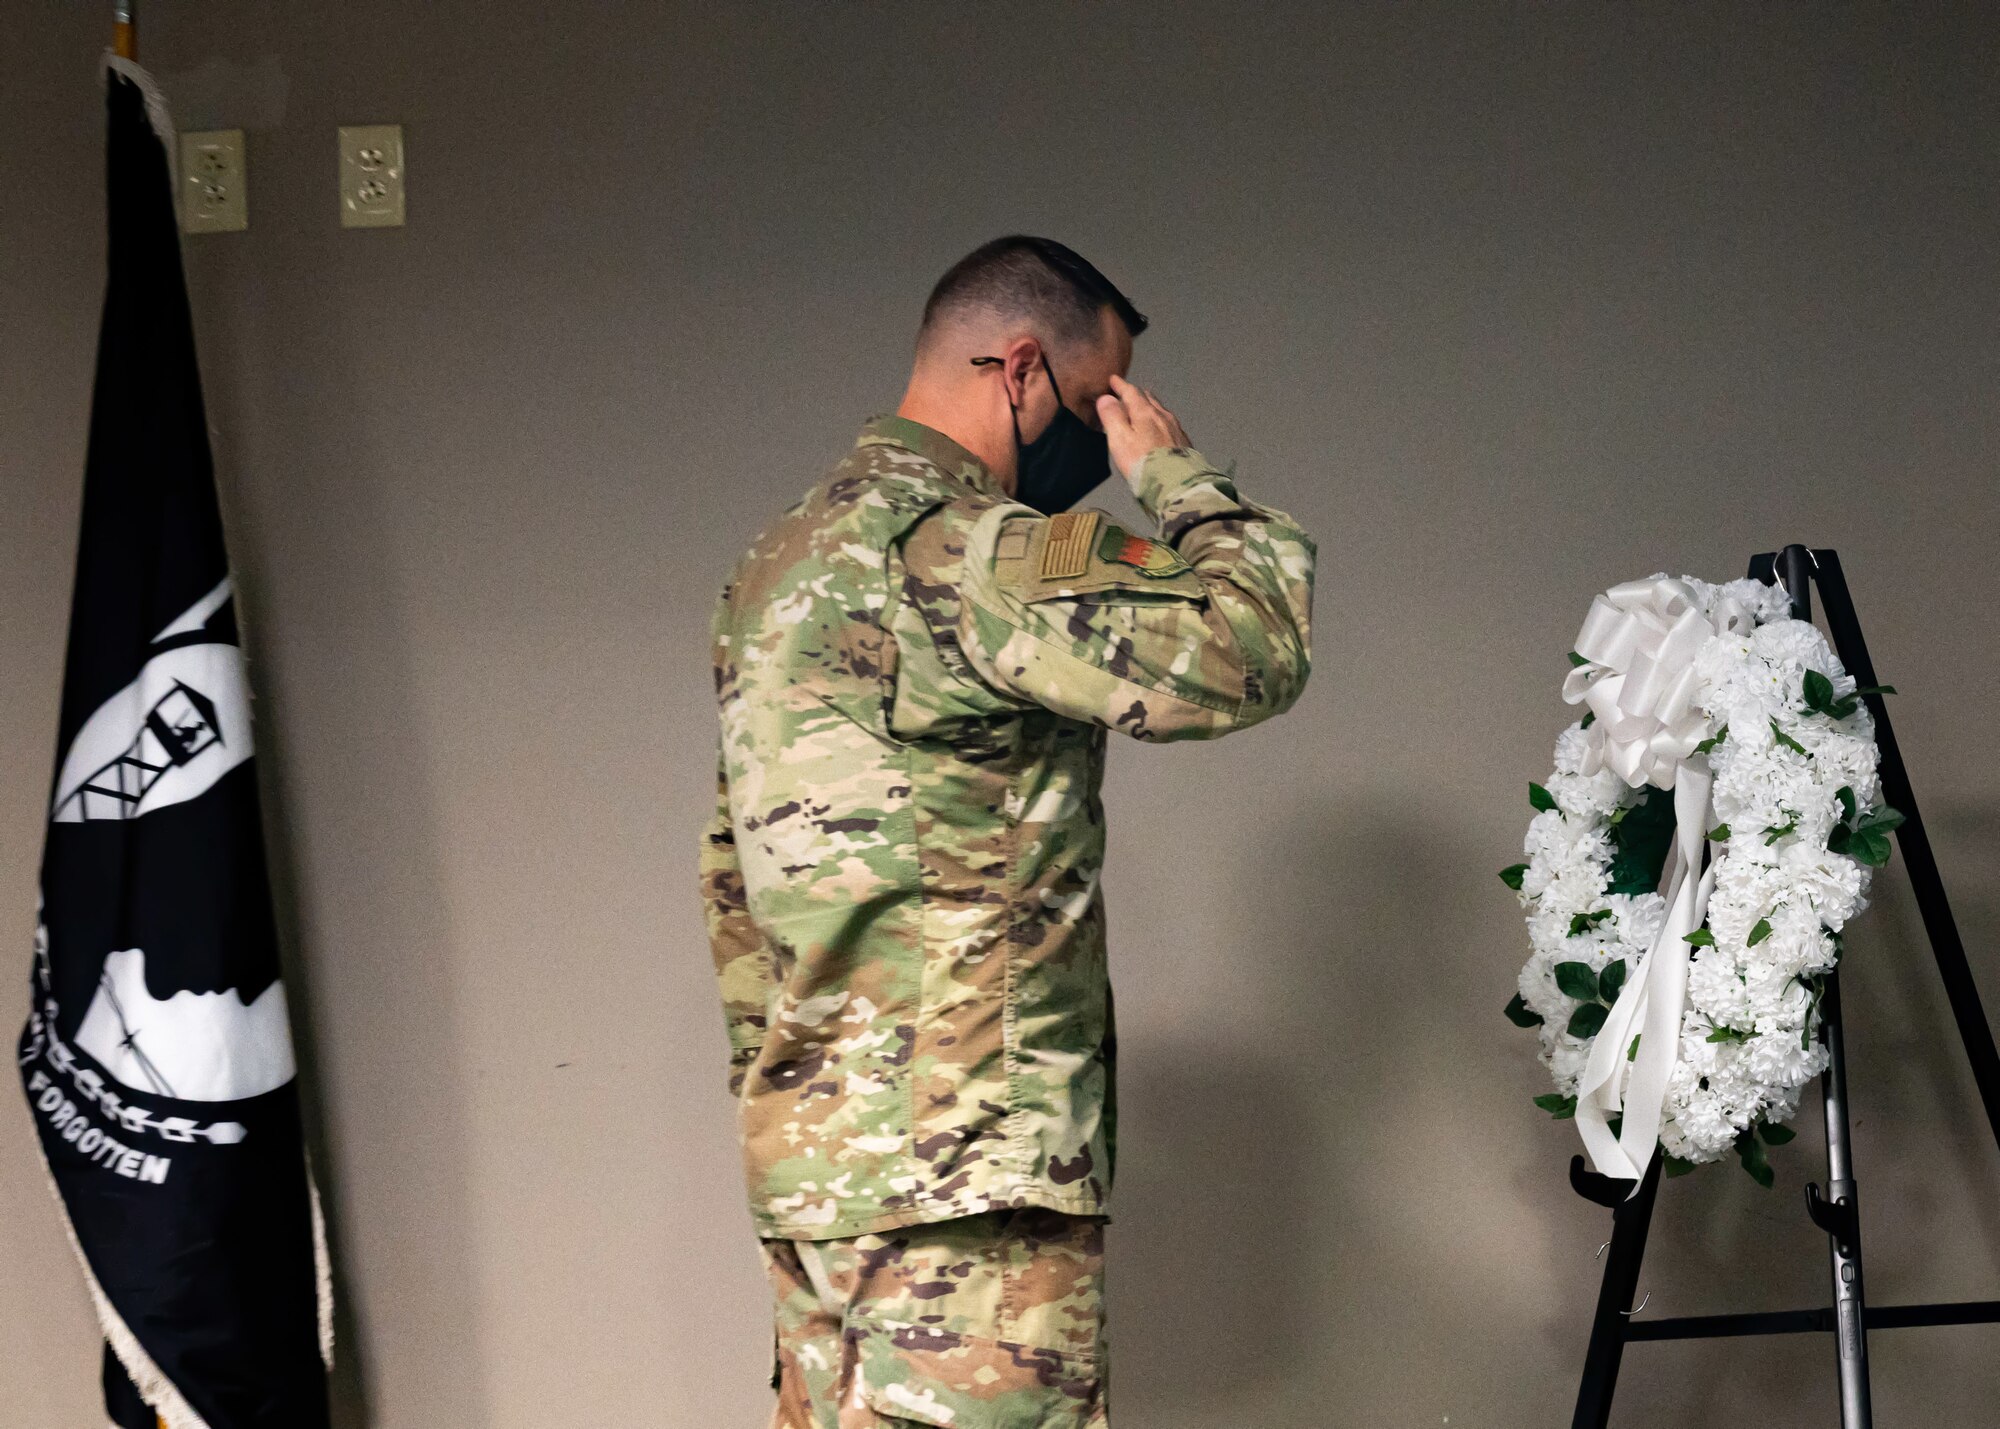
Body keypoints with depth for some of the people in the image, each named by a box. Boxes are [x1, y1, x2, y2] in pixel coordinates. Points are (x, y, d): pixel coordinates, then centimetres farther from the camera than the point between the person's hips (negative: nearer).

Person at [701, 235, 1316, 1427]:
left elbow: (731, 869, 21)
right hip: (957, 1178, -10)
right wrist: (1177, 472, -5)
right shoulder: (959, 550, -15)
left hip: (816, 1151, 10)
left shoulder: (790, 554, 16)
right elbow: (1252, 650, -22)